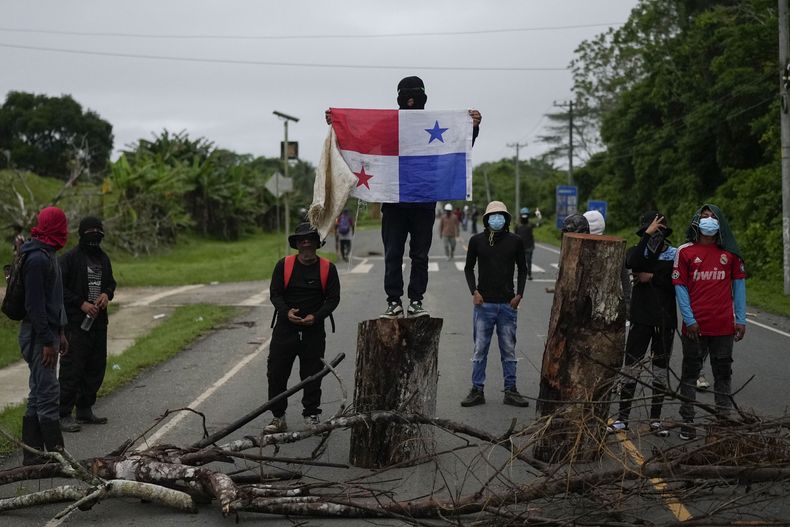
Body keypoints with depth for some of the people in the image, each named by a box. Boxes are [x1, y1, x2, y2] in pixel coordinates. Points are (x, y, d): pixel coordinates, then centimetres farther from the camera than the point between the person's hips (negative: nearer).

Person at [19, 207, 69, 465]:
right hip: (38, 335, -11)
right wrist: (47, 341, -21)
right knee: (48, 395, -8)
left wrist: (59, 333, 21)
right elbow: (34, 304, -21)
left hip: (47, 333, 11)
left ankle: (32, 454, 16)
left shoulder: (47, 256, 15)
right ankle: (56, 454, -6)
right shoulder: (38, 259, -17)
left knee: (39, 395, 12)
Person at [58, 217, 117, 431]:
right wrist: (81, 303, -17)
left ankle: (85, 410, 23)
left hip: (98, 321, 7)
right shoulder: (70, 258, -8)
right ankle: (64, 415, -4)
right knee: (72, 368, -8)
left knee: (96, 367, 12)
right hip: (76, 323, -7)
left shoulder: (103, 258, 13)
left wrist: (107, 294, 1)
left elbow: (110, 282, 23)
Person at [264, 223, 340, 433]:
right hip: (285, 327, 1)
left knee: (312, 375, 5)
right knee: (276, 374, 0)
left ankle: (311, 416, 18)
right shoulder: (284, 265, 1)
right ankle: (278, 418, 10)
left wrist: (316, 316, -14)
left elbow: (333, 298, 0)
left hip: (314, 330, 0)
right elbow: (274, 293, 2)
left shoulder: (327, 268, 0)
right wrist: (286, 312, -16)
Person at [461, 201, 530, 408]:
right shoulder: (477, 241, 2)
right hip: (483, 304, -1)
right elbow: (468, 268, 11)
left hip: (508, 304, 1)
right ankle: (477, 391, 8)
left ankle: (510, 391, 12)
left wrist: (519, 294, 1)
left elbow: (522, 269, 12)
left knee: (509, 350, 5)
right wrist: (474, 291, -2)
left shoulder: (514, 241, 3)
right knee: (480, 350, 2)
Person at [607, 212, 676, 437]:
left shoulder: (675, 255, 4)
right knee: (631, 368, -2)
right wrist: (648, 234, -20)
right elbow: (633, 263, -21)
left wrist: (653, 278, -11)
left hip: (665, 320, 1)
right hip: (641, 318, -1)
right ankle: (623, 418, 6)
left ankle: (655, 420, 15)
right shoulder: (637, 251, 4)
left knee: (661, 370, 7)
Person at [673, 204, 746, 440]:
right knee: (690, 373, 6)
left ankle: (723, 419, 17)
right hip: (694, 326, -1)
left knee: (723, 373, 8)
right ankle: (687, 421, 13)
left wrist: (741, 319, 2)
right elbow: (680, 287, -1)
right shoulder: (685, 251, 1)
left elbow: (738, 284, 8)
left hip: (724, 326, 2)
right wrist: (689, 320, -9)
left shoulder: (729, 252, 6)